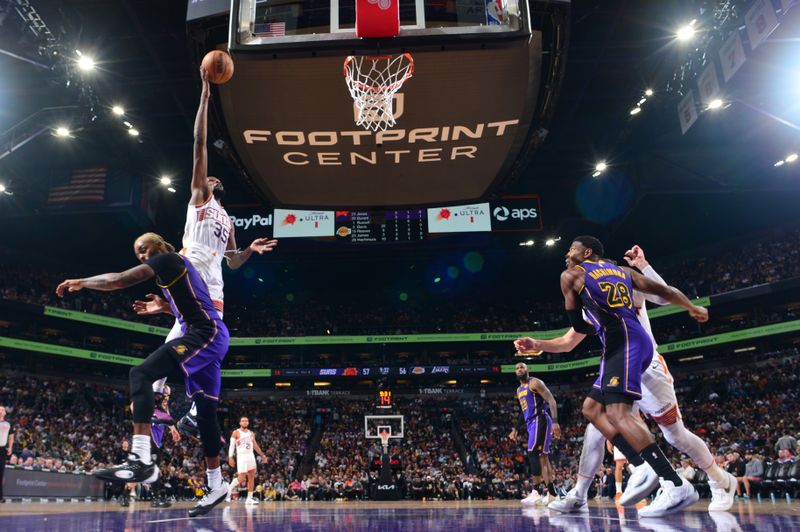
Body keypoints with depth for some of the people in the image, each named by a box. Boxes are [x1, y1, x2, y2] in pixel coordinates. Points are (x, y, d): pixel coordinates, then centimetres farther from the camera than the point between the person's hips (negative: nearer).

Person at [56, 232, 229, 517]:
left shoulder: (167, 258, -2)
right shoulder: (177, 267, 27)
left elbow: (119, 280, -11)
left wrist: (81, 282, 3)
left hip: (205, 334, -10)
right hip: (211, 336, 10)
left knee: (141, 374, -22)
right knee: (205, 411, 11)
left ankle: (141, 460, -32)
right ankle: (216, 486, 18)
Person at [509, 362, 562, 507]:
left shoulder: (534, 382, -7)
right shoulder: (519, 390, 20)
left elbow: (551, 400, -14)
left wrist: (555, 421, -25)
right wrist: (516, 429, 26)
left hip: (540, 420, -9)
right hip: (531, 423, 9)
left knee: (533, 453, -17)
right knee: (542, 456, 8)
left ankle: (536, 492, -19)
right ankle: (552, 493, 10)